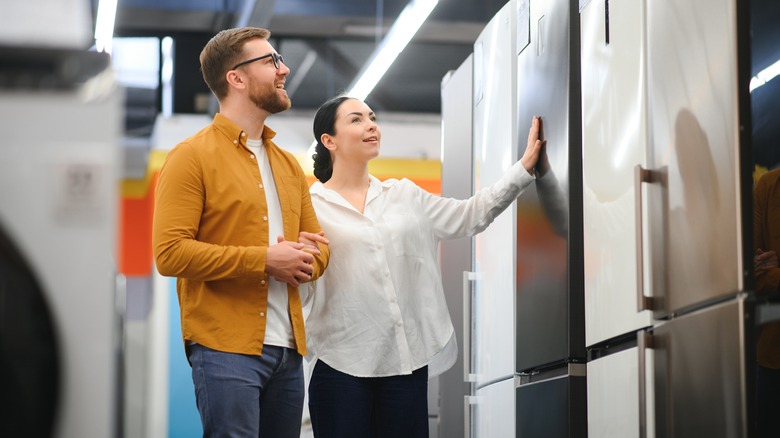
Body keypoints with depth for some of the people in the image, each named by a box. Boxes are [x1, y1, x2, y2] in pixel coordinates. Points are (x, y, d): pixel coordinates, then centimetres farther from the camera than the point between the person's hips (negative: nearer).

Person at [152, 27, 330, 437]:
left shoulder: (288, 163, 19)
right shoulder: (192, 156, -5)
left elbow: (318, 245, 20)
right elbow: (170, 253, -14)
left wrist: (305, 260, -5)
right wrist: (263, 260, -17)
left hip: (288, 348, 7)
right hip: (226, 347, -7)